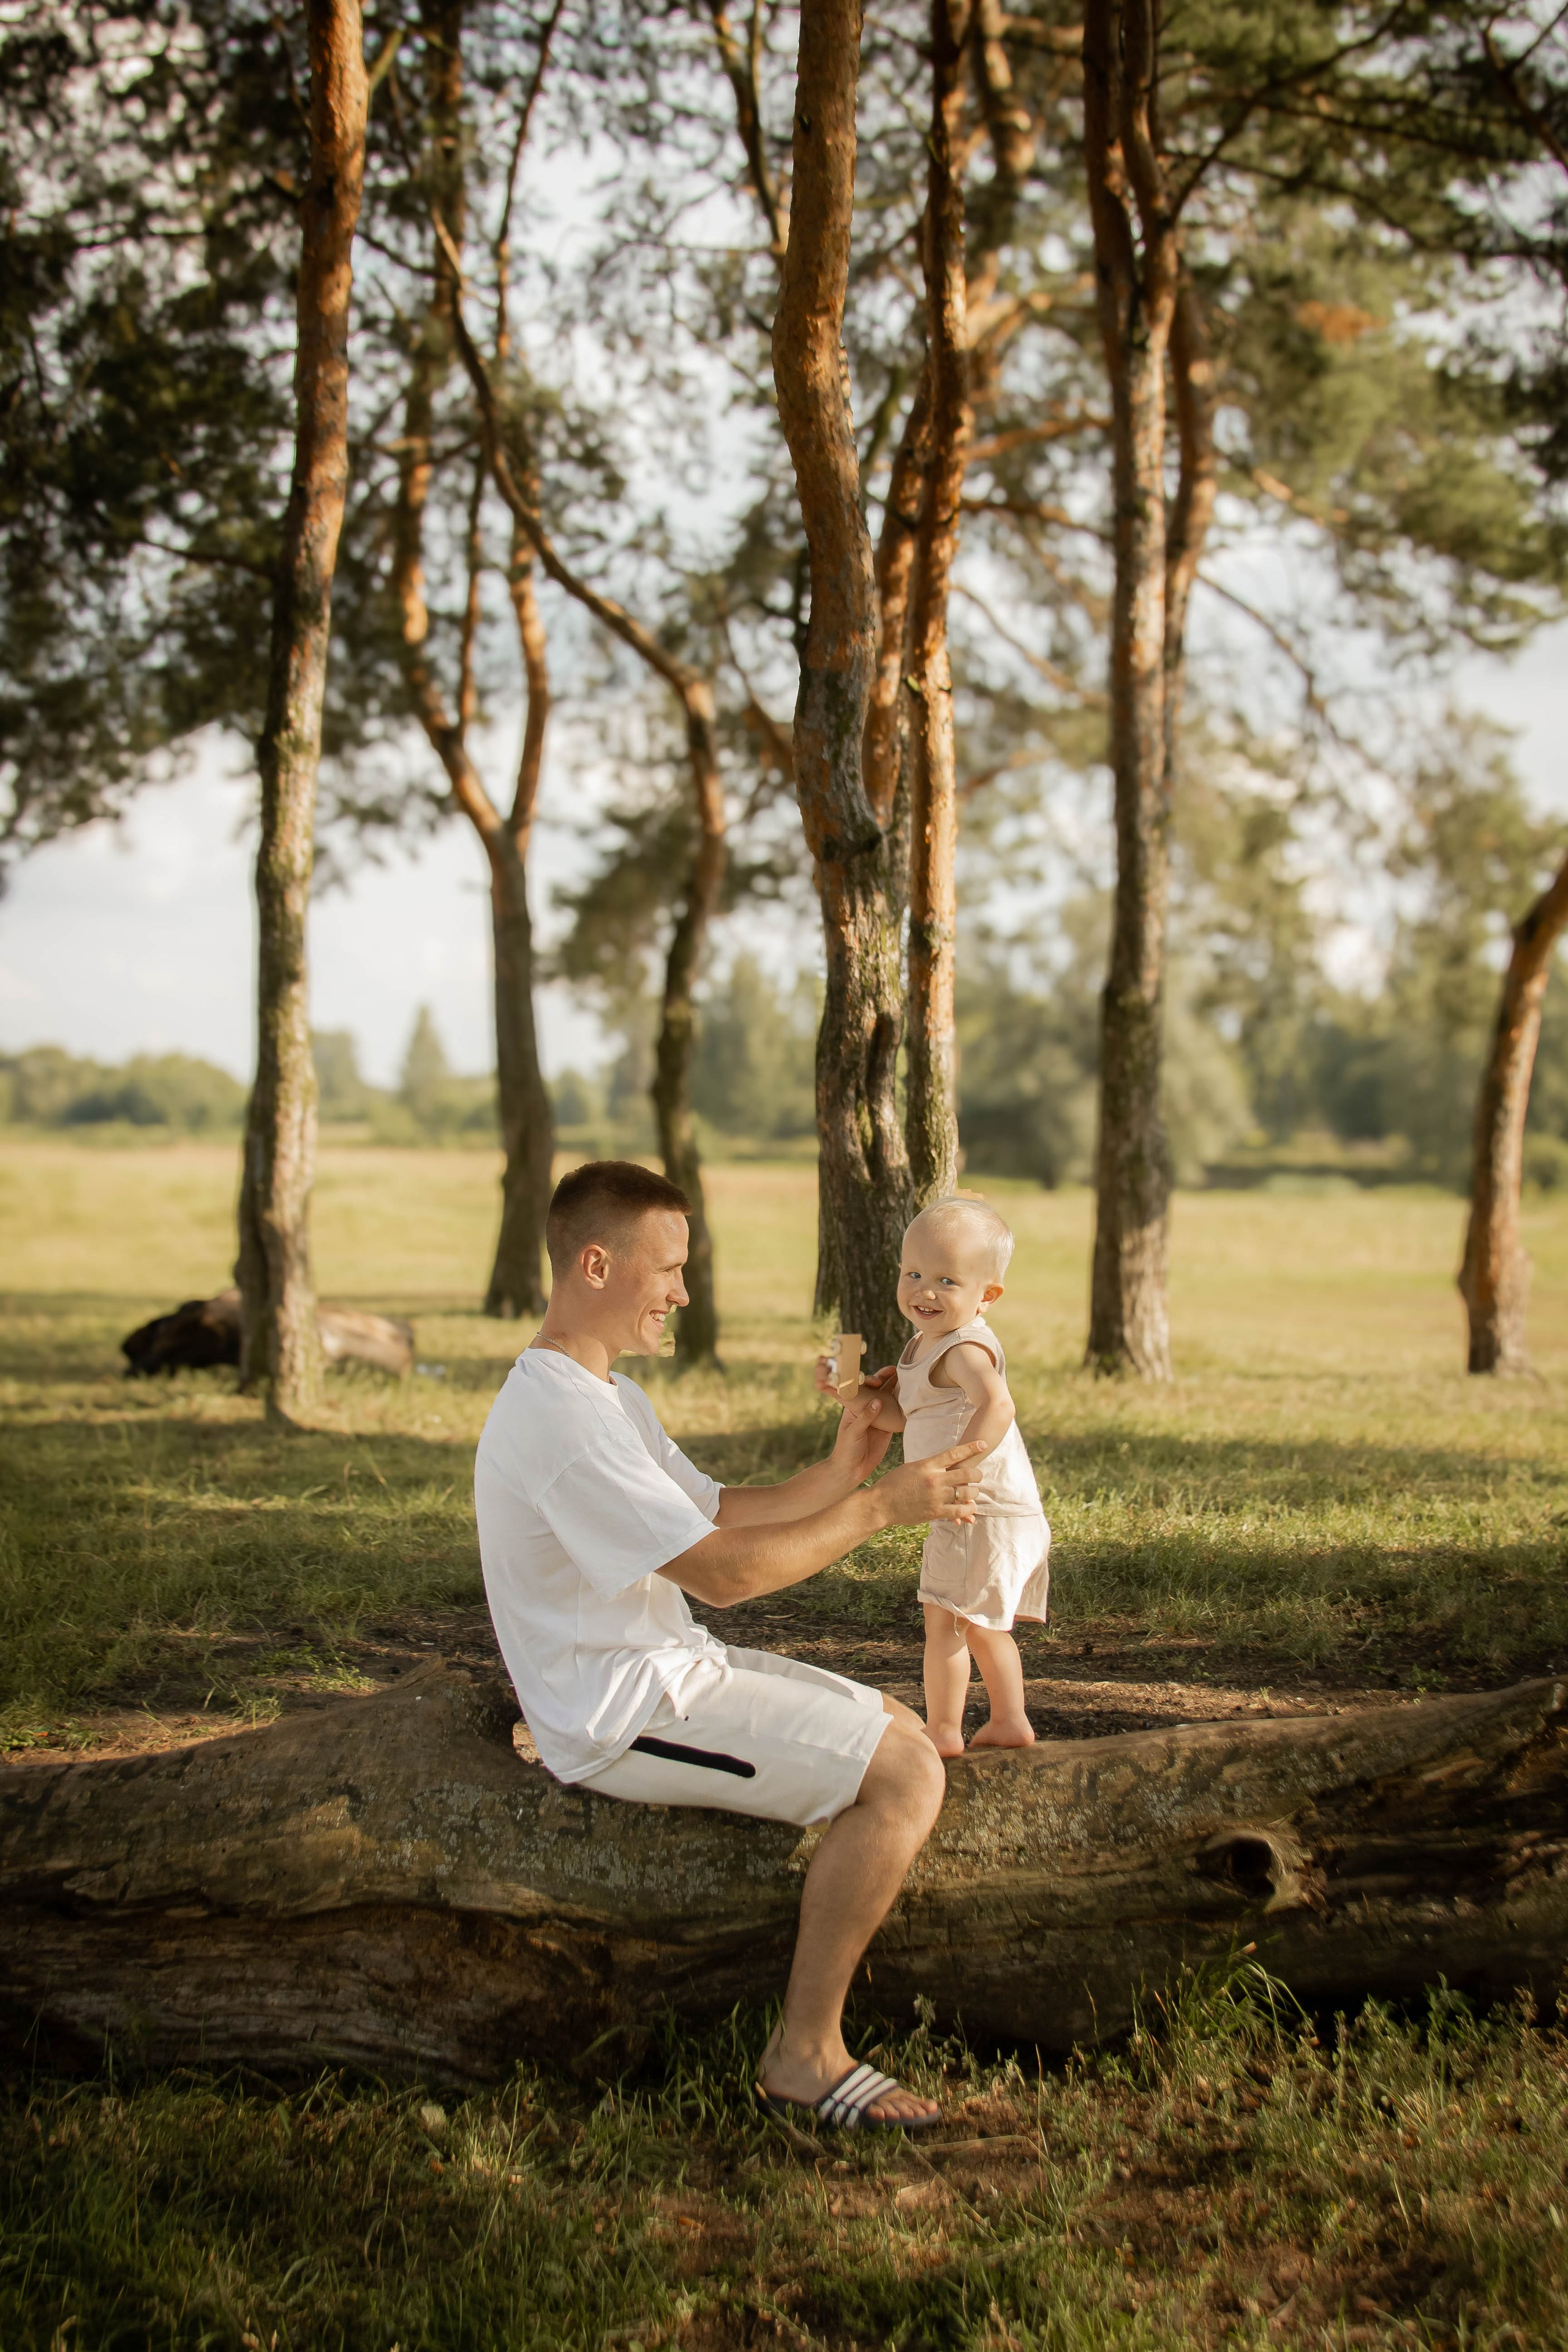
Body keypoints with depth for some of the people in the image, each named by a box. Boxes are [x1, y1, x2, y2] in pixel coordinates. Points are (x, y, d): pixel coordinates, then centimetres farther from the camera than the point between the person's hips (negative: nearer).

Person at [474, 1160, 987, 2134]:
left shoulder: (607, 1395, 14)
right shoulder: (561, 1417, -23)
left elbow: (714, 1511, 16)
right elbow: (722, 1571, -24)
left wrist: (837, 1475, 1)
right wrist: (881, 1507, -18)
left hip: (665, 1673, 11)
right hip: (624, 1714, -11)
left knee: (904, 1735, 13)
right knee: (906, 1777, -16)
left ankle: (836, 1979, 17)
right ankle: (806, 2055, -7)